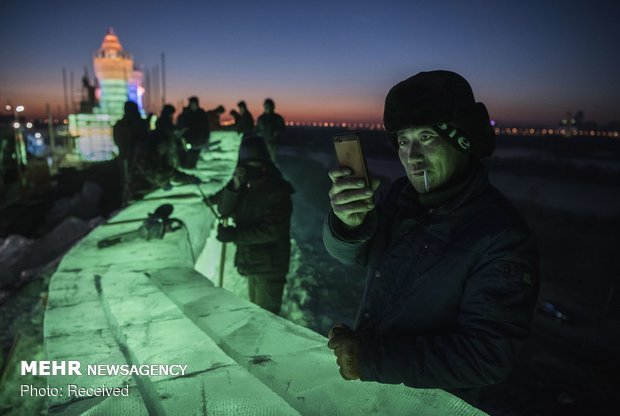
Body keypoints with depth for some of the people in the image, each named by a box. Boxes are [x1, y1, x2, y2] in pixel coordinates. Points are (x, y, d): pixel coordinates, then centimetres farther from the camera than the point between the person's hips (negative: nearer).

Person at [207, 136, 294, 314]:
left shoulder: (278, 191, -19)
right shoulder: (244, 186, 2)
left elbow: (270, 231, -24)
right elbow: (224, 211, -6)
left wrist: (234, 235, -21)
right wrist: (234, 187, -23)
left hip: (270, 265, -7)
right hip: (250, 259, 7)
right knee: (255, 308, 24)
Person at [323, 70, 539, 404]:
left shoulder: (503, 239, -26)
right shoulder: (403, 194, -7)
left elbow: (488, 355, -28)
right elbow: (348, 252, -8)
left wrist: (370, 359, -28)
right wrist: (348, 223, -32)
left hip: (430, 400, -5)